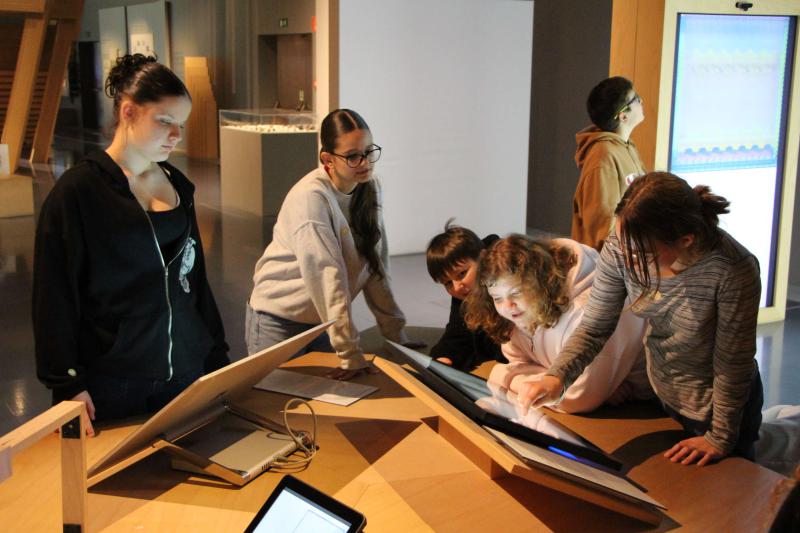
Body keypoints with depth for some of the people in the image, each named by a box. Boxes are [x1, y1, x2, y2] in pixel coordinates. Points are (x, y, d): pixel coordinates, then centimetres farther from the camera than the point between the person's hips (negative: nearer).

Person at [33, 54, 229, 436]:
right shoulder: (78, 191, -7)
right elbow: (55, 299, -8)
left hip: (186, 376, 5)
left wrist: (218, 359, 14)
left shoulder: (177, 186, 10)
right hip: (111, 386, -5)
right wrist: (68, 385, -13)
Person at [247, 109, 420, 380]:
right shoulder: (310, 198, -25)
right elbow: (327, 279, -29)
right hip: (280, 322, -6)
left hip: (324, 320, 6)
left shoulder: (369, 189, -4)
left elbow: (377, 266, 0)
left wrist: (396, 334, -1)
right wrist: (351, 354, -29)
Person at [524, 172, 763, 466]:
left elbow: (732, 363, -22)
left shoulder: (733, 270, -33)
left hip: (715, 405, -4)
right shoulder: (621, 249, -23)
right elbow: (594, 328, -14)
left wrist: (720, 437, -13)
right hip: (662, 396, 5)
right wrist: (557, 376, -30)